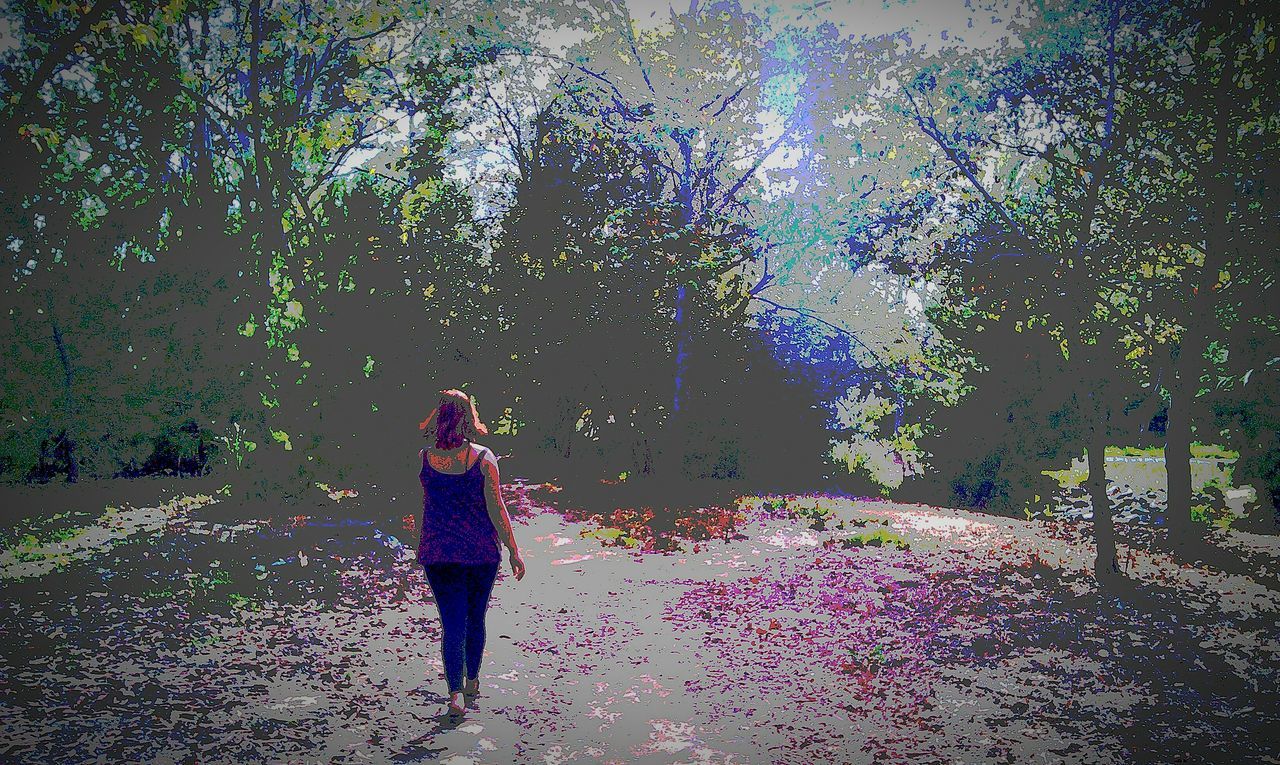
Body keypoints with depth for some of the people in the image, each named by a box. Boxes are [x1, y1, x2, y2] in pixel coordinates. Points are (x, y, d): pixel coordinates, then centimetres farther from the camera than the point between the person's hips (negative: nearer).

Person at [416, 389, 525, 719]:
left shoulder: (424, 457, -6)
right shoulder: (484, 458, -12)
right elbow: (496, 508, -11)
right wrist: (514, 551, -5)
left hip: (438, 552, 0)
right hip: (481, 551, 0)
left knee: (452, 623, 3)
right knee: (476, 618, 18)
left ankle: (456, 693, -9)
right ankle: (472, 680, 34)